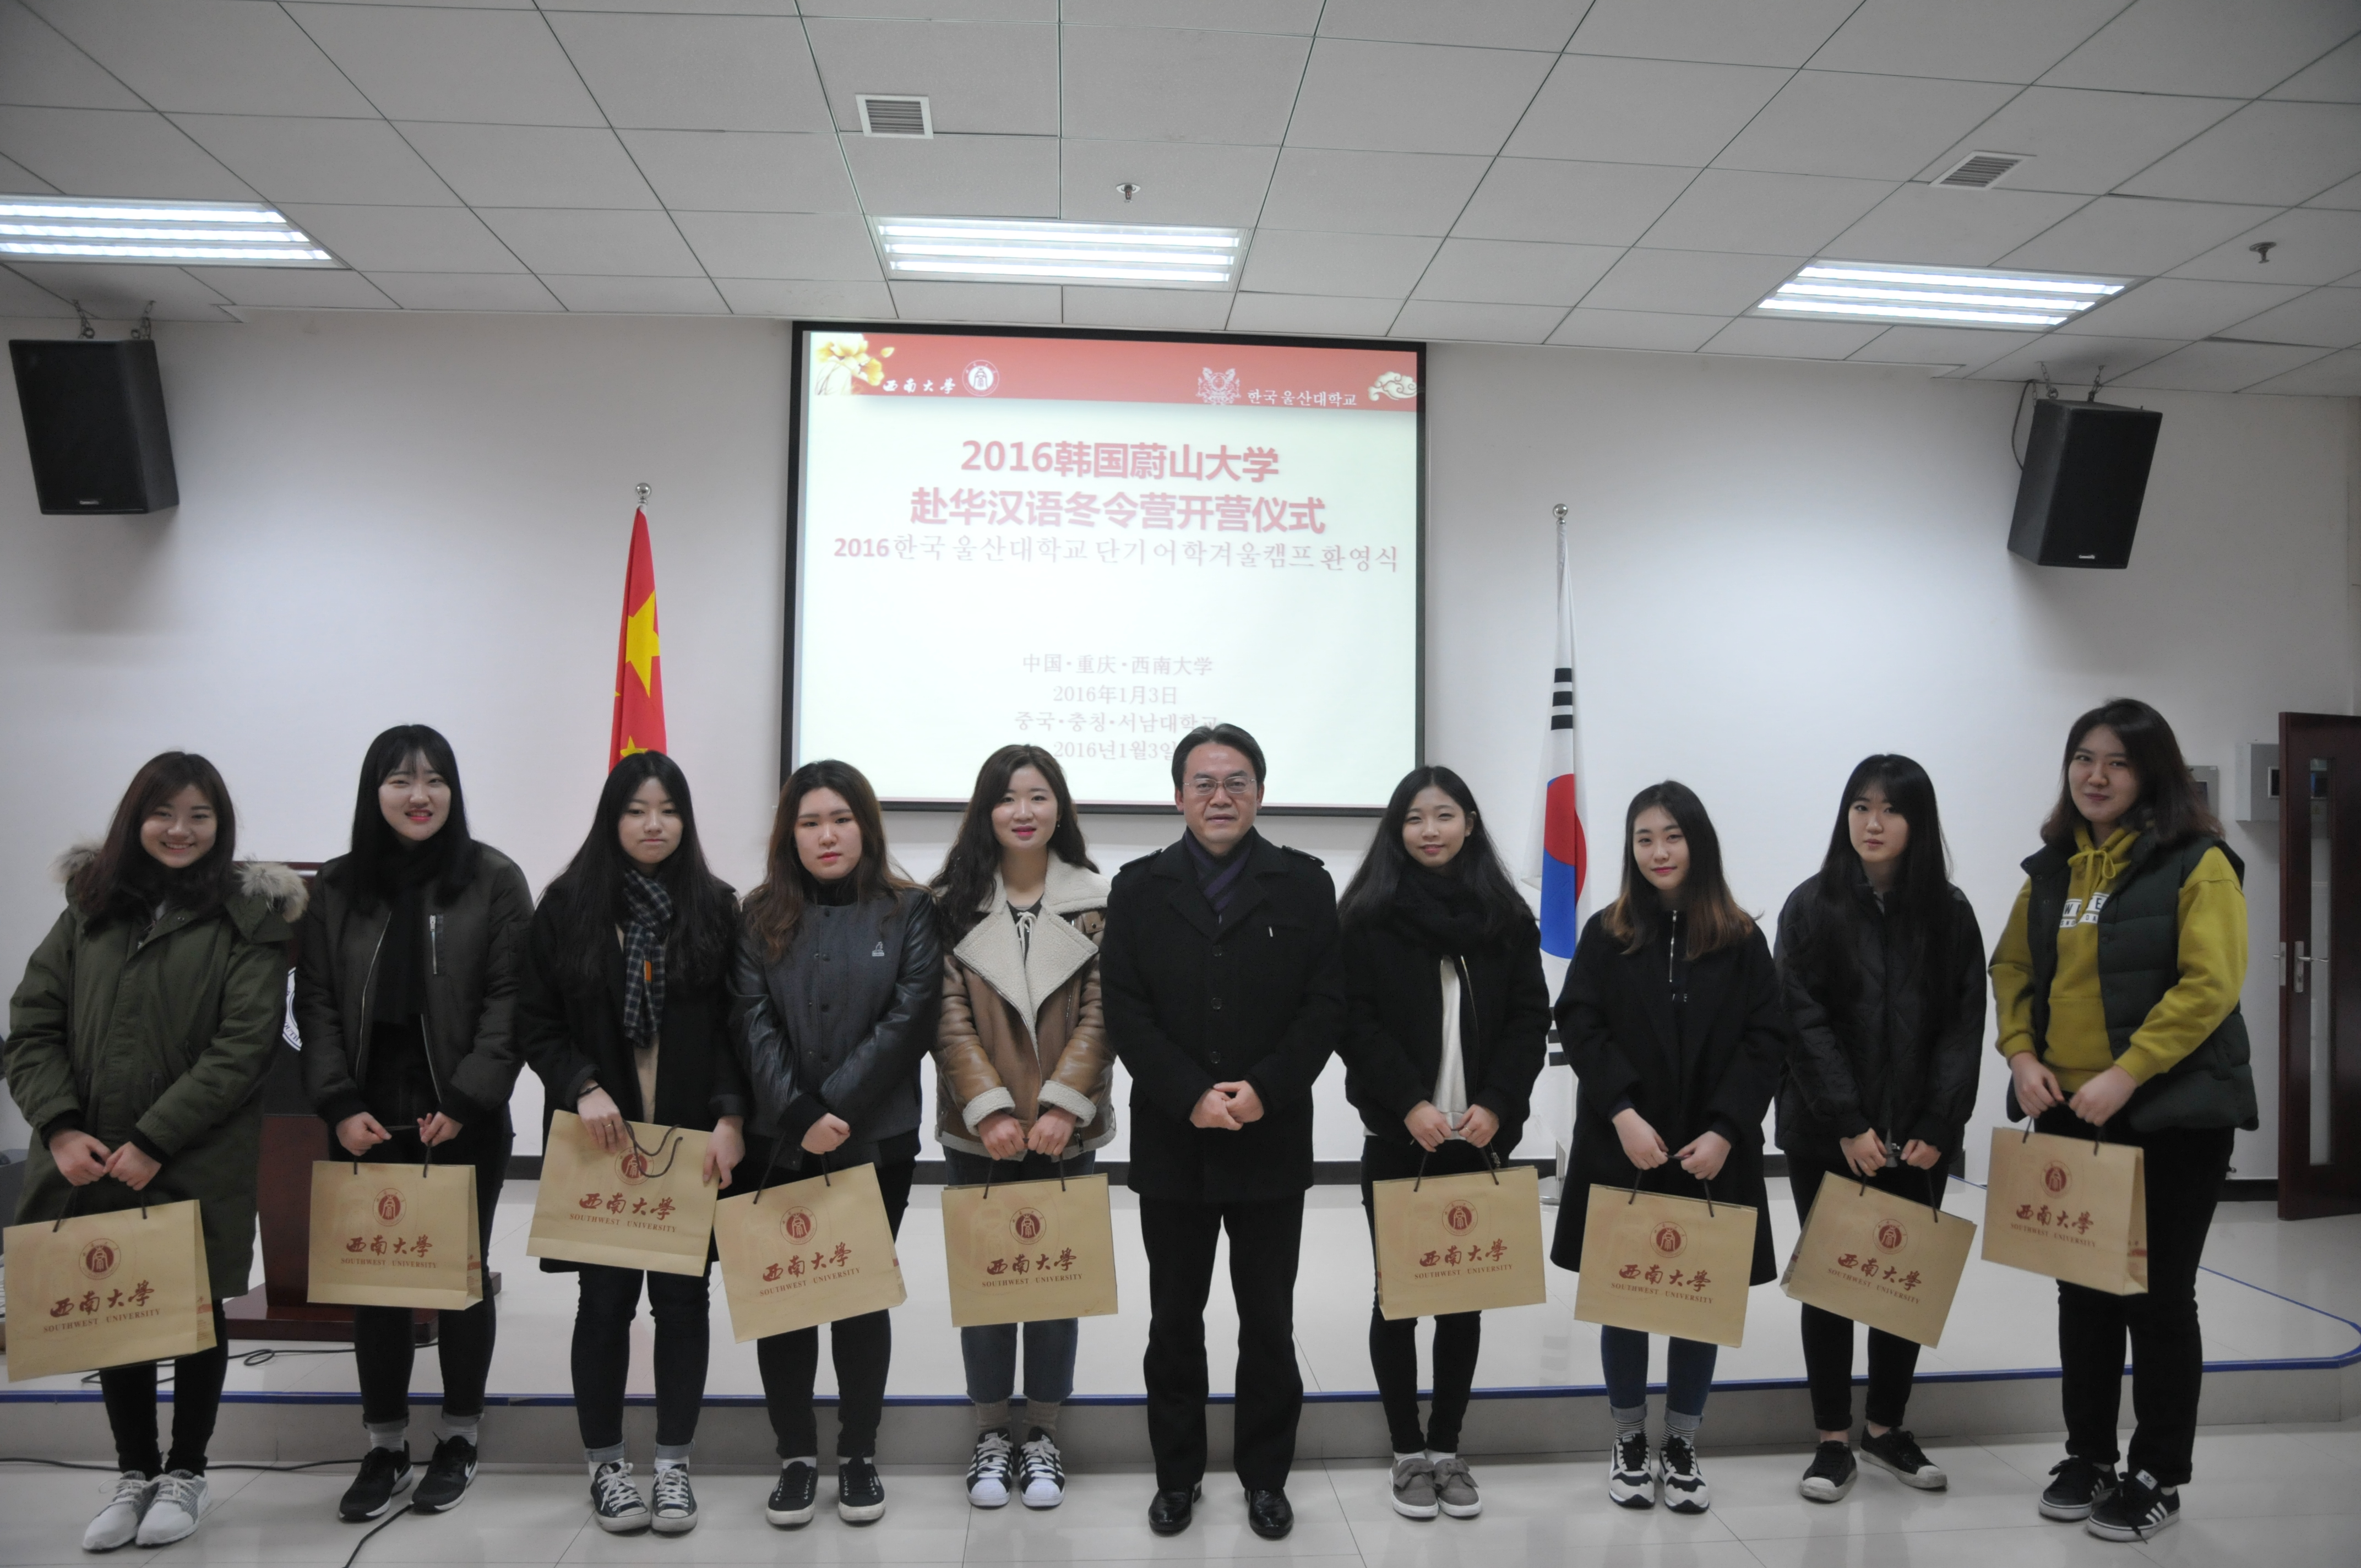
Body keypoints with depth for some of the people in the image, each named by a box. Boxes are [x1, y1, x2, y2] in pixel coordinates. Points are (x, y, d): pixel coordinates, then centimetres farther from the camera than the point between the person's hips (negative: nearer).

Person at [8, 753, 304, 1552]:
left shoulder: (249, 917, -5)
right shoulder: (90, 906, 8)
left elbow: (244, 1047, -12)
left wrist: (153, 1142, -17)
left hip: (198, 1164, -3)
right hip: (91, 1161, 4)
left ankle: (185, 1474, 27)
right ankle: (133, 1472, 30)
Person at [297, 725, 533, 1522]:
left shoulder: (494, 880, -3)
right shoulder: (337, 887, 6)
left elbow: (509, 1000, -7)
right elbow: (316, 1003, 4)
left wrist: (466, 1101, -14)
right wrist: (340, 1106, -7)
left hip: (464, 1122, -2)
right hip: (366, 1122, 3)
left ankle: (459, 1440, 24)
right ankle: (385, 1447, 23)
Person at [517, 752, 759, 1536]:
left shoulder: (715, 907, 3)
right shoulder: (568, 905, 1)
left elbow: (733, 1026, 1)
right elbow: (535, 1023, 1)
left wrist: (730, 1117, -9)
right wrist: (581, 1089, -13)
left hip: (692, 1140, 1)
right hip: (602, 1139, -1)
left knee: (682, 1296, 7)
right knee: (605, 1299, 7)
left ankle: (673, 1463, 20)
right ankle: (605, 1464, 23)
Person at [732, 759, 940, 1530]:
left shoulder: (909, 911, 1)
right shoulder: (762, 916, 6)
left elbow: (910, 1019, -8)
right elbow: (754, 1025, -3)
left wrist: (836, 1110, -14)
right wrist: (799, 1116, -15)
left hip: (875, 1140, -1)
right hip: (781, 1142, 2)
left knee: (862, 1294, 7)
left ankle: (858, 1455, 21)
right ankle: (796, 1456, 19)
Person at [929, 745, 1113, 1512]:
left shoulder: (1094, 901, 1)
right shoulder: (952, 902, 1)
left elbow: (1100, 1012, -4)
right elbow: (949, 1012, -5)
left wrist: (1061, 1104, -14)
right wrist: (989, 1109, -14)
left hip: (1064, 1127, 0)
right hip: (978, 1129, 0)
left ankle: (1043, 1434, 23)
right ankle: (991, 1434, 24)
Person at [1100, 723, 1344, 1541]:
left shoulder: (1305, 884, 2)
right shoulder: (1138, 888, 3)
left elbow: (1326, 1004, -4)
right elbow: (1123, 1010, -4)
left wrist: (1265, 1088, -15)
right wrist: (1190, 1095, -15)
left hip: (1272, 1140, 0)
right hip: (1171, 1141, 1)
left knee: (1269, 1320, 10)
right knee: (1174, 1319, 12)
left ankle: (1266, 1475, 26)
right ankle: (1177, 1474, 27)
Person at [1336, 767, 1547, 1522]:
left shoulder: (1507, 916, 7)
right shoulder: (1369, 915, -2)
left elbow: (1530, 1018, 4)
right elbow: (1355, 1021, -7)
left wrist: (1497, 1103, -9)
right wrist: (1409, 1102, -16)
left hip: (1480, 1138, 3)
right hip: (1396, 1136, -2)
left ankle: (1447, 1447, 23)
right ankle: (1408, 1452, 18)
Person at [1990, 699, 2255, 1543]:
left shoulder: (2197, 865, -9)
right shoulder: (2049, 871, 8)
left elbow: (2208, 985, -17)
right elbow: (2011, 971, 12)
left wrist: (2126, 1072, -22)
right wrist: (2021, 1055, -4)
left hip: (2172, 1116, -5)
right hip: (2069, 1115, 5)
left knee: (2158, 1294, 5)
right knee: (2082, 1290, 14)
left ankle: (2158, 1476, 20)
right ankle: (2088, 1456, 28)